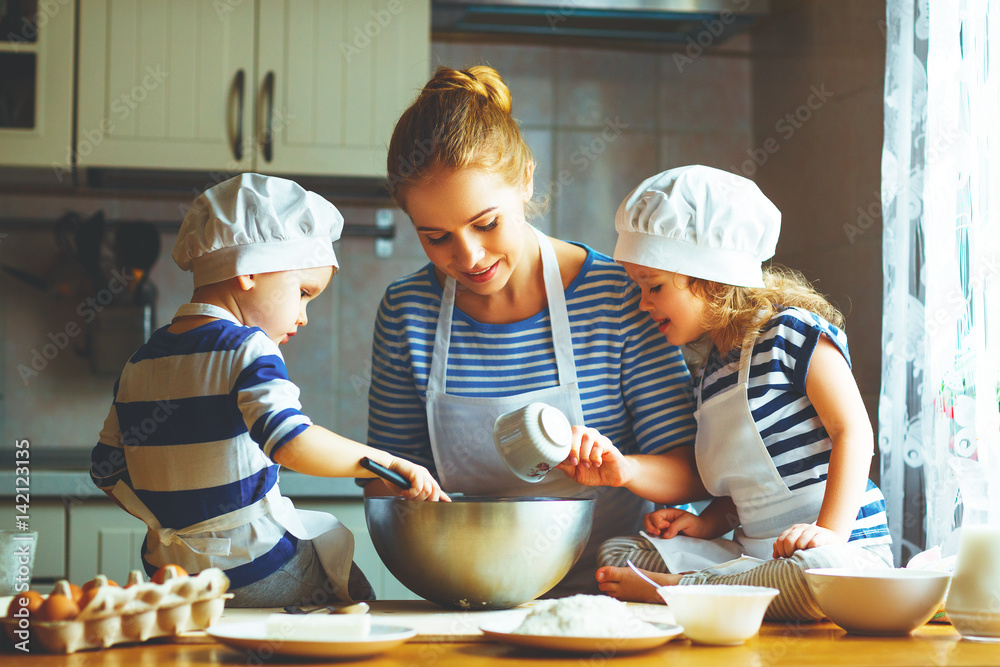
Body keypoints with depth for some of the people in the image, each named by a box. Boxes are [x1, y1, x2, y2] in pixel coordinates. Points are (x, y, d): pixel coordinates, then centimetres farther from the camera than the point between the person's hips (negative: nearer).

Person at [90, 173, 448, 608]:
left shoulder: (140, 362, 8)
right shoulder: (248, 350, -14)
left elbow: (107, 469, 14)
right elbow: (289, 440, -29)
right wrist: (388, 462, -24)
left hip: (171, 573, 7)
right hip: (260, 576, -7)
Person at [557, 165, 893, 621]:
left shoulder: (791, 331, -8)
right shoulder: (710, 372, 17)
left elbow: (854, 431, -14)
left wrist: (829, 531, -24)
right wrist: (708, 523, 1)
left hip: (844, 550, -7)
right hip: (751, 551, 7)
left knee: (818, 573, -43)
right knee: (615, 552, 0)